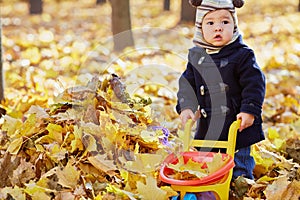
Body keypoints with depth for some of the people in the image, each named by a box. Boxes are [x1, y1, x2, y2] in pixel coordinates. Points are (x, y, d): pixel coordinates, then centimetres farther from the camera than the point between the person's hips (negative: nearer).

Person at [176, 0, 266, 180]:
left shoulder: (243, 55, -9)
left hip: (237, 125, -4)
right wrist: (186, 107, -4)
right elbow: (187, 83, 10)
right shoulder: (195, 55, 5)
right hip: (207, 127, 4)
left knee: (239, 168, 4)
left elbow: (254, 84, -10)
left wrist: (249, 111, -17)